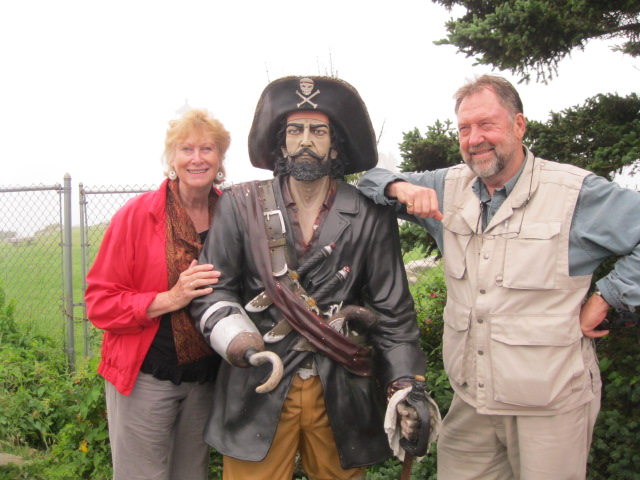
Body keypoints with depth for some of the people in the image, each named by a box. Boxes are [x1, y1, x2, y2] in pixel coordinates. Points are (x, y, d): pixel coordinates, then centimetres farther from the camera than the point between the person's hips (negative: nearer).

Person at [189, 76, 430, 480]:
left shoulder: (371, 218, 2)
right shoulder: (242, 205, 3)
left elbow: (394, 312, 2)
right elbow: (213, 287, 2)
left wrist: (406, 385, -9)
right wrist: (235, 336, -17)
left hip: (342, 396, 1)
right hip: (258, 390, 0)